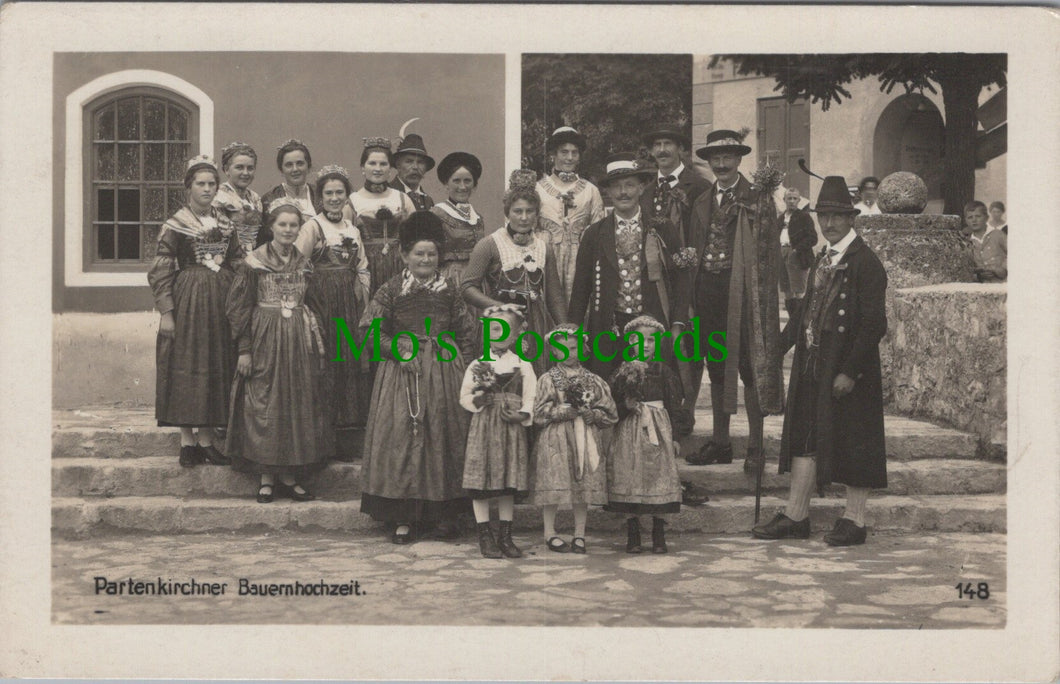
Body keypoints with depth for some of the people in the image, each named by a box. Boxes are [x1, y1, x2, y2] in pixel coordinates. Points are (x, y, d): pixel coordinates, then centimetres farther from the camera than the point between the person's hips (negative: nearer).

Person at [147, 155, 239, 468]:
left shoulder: (225, 223, 11)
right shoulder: (175, 225, -4)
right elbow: (160, 272, -7)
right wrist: (166, 311, -14)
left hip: (221, 302, 5)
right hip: (187, 301, -5)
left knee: (217, 367, 6)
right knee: (186, 367, -3)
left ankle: (206, 438, 14)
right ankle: (187, 440, 4)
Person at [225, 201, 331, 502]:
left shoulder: (304, 264, 9)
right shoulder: (254, 262, -4)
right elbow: (240, 307, -4)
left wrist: (317, 348, 12)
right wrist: (244, 350, -9)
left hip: (299, 342, 4)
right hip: (265, 341, -4)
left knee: (297, 405, 4)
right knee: (264, 406, -2)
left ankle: (289, 475, 13)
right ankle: (267, 477, 7)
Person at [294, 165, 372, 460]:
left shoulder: (353, 230, 15)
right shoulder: (312, 226, -3)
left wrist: (364, 301, 7)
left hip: (351, 303, 6)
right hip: (323, 302, -6)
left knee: (352, 360, 5)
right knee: (326, 362, -7)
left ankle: (349, 432, 12)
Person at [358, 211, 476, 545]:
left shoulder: (448, 290, 8)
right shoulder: (391, 290, 0)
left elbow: (466, 332, 13)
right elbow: (367, 329, -1)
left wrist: (466, 367, 2)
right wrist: (398, 349, -11)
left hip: (444, 369, 2)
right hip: (403, 368, -2)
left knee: (445, 436, 3)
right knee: (402, 436, -5)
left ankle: (445, 511, 13)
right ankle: (404, 516, 0)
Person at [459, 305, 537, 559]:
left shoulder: (523, 366, 8)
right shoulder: (477, 365, 6)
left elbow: (530, 398, 4)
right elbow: (465, 397, 6)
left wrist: (523, 414, -13)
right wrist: (478, 400, -13)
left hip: (512, 429, 1)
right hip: (483, 426, -1)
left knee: (509, 484, 5)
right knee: (481, 481, -3)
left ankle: (505, 537, 14)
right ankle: (485, 537, 6)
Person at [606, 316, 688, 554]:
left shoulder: (663, 372, 3)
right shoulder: (622, 372, 3)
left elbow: (674, 406, 5)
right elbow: (611, 405, 3)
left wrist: (675, 436, 1)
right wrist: (626, 406, -16)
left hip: (658, 430, 0)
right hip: (629, 433, 0)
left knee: (659, 478, -2)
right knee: (629, 480, 1)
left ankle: (659, 536, 9)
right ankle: (633, 536, 11)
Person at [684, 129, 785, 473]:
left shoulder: (758, 198, -1)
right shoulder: (702, 203, 15)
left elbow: (769, 250, -5)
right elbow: (695, 253, 15)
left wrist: (763, 294, -14)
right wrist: (693, 299, 7)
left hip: (743, 290, -5)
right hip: (708, 290, 5)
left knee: (750, 368, -3)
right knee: (716, 368, 11)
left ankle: (755, 444, 5)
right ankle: (720, 441, 21)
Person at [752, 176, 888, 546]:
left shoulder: (865, 262, -11)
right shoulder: (823, 260, 14)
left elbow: (873, 323, -16)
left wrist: (850, 371, -19)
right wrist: (777, 347, 9)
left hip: (847, 369, -8)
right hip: (812, 367, 8)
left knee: (854, 443, 2)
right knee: (805, 437, 10)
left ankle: (854, 519, 13)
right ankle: (796, 515, 18)